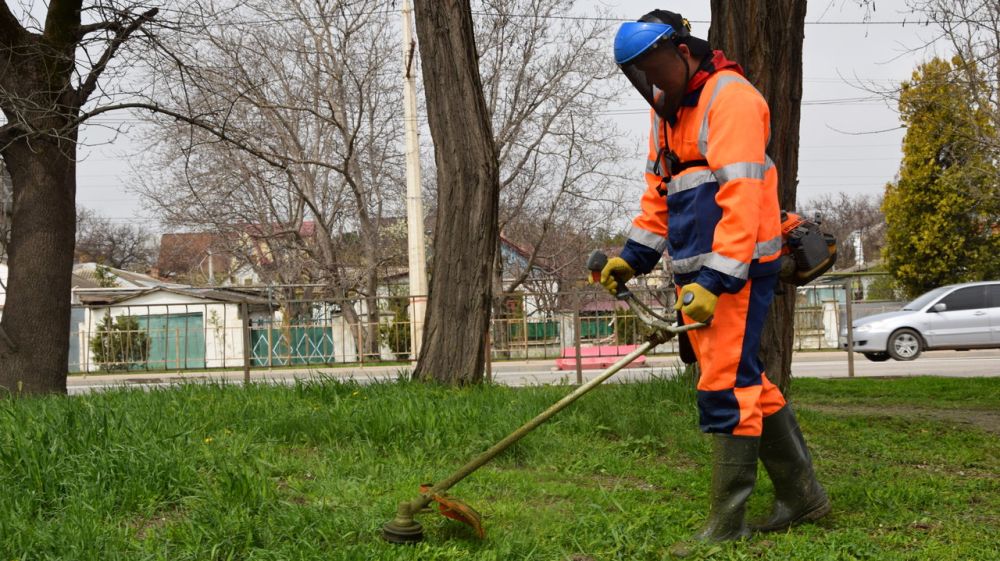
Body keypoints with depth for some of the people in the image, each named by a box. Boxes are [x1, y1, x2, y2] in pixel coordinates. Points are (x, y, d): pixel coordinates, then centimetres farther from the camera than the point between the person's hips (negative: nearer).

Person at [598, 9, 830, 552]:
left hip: (737, 268, -9)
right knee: (744, 382, 13)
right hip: (697, 273, 9)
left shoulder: (731, 99, -13)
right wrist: (632, 257, 12)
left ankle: (726, 524, -3)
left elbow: (741, 199, -21)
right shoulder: (667, 112, 18)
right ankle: (802, 494, 23)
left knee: (726, 387, -9)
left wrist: (713, 282, -26)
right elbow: (658, 196, 24)